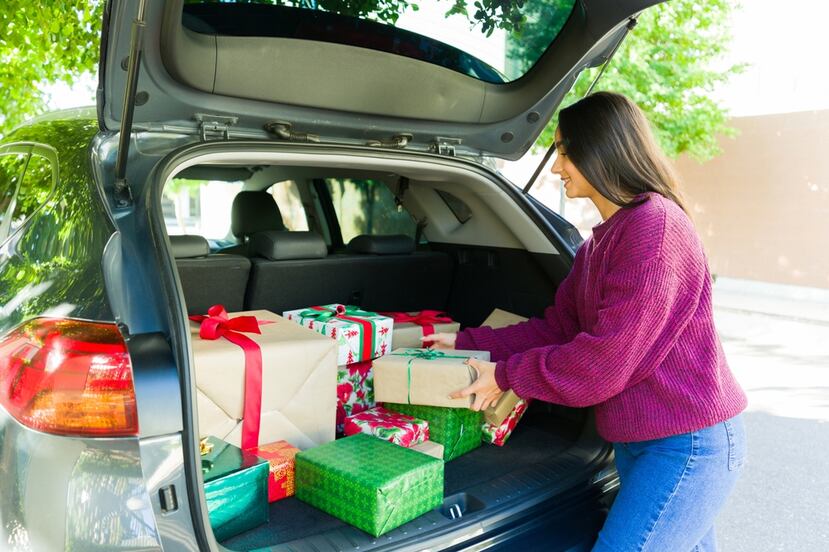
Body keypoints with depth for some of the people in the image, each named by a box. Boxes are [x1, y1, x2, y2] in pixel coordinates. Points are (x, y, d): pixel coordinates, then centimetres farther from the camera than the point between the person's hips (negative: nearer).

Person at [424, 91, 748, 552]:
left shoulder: (655, 224, -20)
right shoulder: (600, 241, 11)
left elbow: (606, 360, -23)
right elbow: (557, 327, 10)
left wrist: (507, 375, -14)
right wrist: (467, 343, 8)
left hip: (686, 442, -9)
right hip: (637, 440, 9)